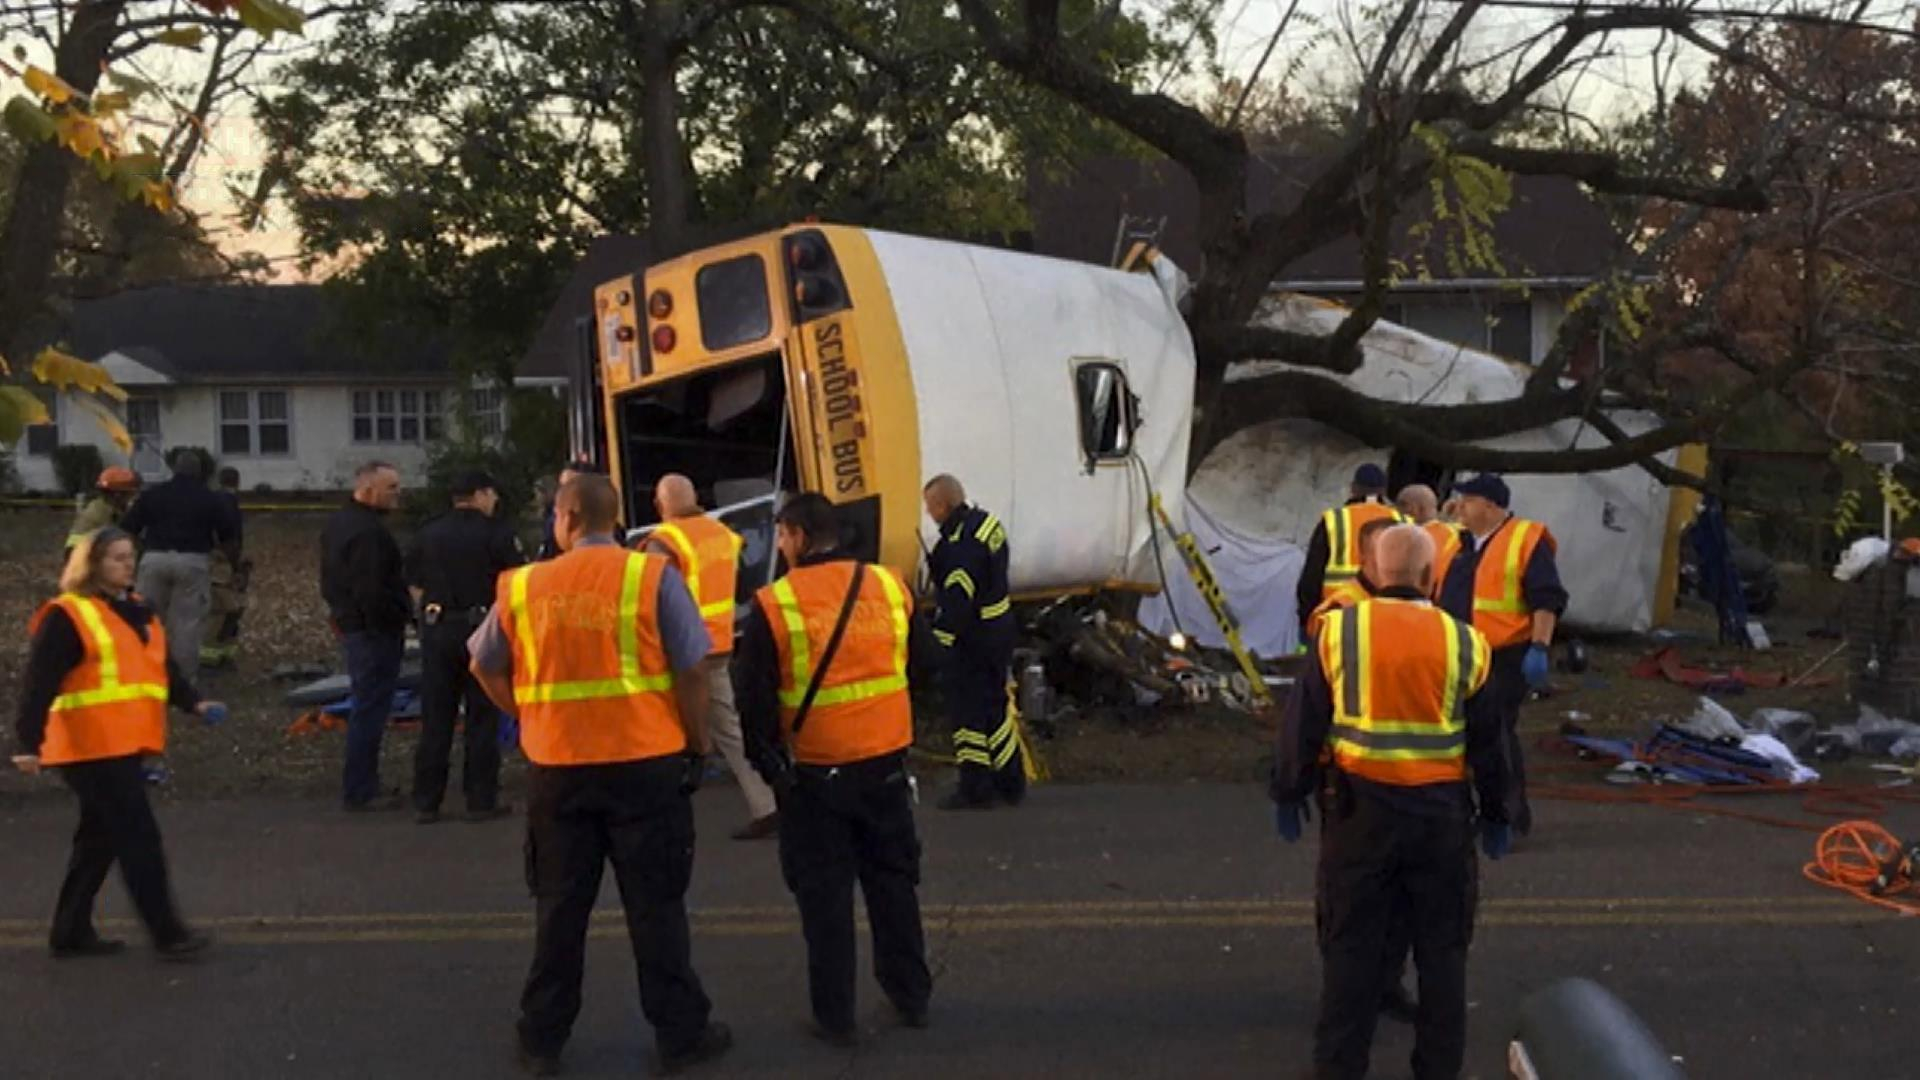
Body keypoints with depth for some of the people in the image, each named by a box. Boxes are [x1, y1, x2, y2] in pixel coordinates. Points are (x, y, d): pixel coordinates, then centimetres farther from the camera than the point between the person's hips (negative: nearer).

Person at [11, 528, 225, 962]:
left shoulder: (136, 610, 16)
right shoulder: (66, 616, -10)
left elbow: (163, 666, 18)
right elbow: (39, 683, -15)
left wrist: (193, 702, 3)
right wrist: (30, 742, -22)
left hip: (124, 745, 9)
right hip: (92, 748, -9)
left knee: (101, 837, 15)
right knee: (139, 837, -8)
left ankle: (71, 933, 26)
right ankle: (166, 934, -2)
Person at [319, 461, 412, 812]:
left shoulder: (338, 523, 13)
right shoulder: (368, 533, -22)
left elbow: (330, 580, 20)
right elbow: (373, 592, -26)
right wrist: (403, 616, -15)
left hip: (349, 623, 11)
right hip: (374, 629, -11)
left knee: (366, 708, 18)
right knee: (370, 711, -4)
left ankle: (361, 783, 26)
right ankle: (359, 791, 2)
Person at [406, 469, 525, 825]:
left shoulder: (426, 535, 7)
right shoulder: (496, 533, -6)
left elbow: (415, 587, 11)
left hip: (437, 631, 4)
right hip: (481, 630, -4)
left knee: (435, 720, 8)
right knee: (482, 719, 4)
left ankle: (425, 802, 11)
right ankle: (481, 801, 6)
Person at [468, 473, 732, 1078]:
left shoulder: (523, 586, 1)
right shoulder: (653, 575, -7)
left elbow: (487, 668, 11)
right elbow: (692, 669, -9)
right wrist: (696, 744, 2)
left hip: (557, 767, 2)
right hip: (646, 763, -2)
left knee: (558, 907, 15)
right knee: (656, 905, 9)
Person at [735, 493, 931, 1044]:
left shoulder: (773, 605, -11)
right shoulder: (891, 587, -1)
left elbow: (755, 700, -6)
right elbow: (916, 671, 12)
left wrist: (768, 763, 7)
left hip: (814, 772, -3)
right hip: (886, 762, 4)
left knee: (825, 894, 8)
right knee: (892, 881, 18)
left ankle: (835, 1016, 16)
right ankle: (911, 996, 28)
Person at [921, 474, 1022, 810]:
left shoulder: (960, 546, -25)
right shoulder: (987, 523, 5)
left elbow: (958, 601, -27)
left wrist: (939, 641, -21)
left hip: (970, 640, -10)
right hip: (1000, 628, 10)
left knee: (969, 712, 2)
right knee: (998, 706, 18)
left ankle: (975, 790, 10)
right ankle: (1011, 783, 27)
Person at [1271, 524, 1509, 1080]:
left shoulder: (1338, 630, -5)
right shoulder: (1465, 642, -2)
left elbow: (1303, 724, -1)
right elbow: (1487, 742, 4)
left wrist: (1290, 795, 10)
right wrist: (1495, 814, 16)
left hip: (1360, 805, 0)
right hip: (1441, 810, 1)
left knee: (1351, 944, 9)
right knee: (1442, 946, 14)